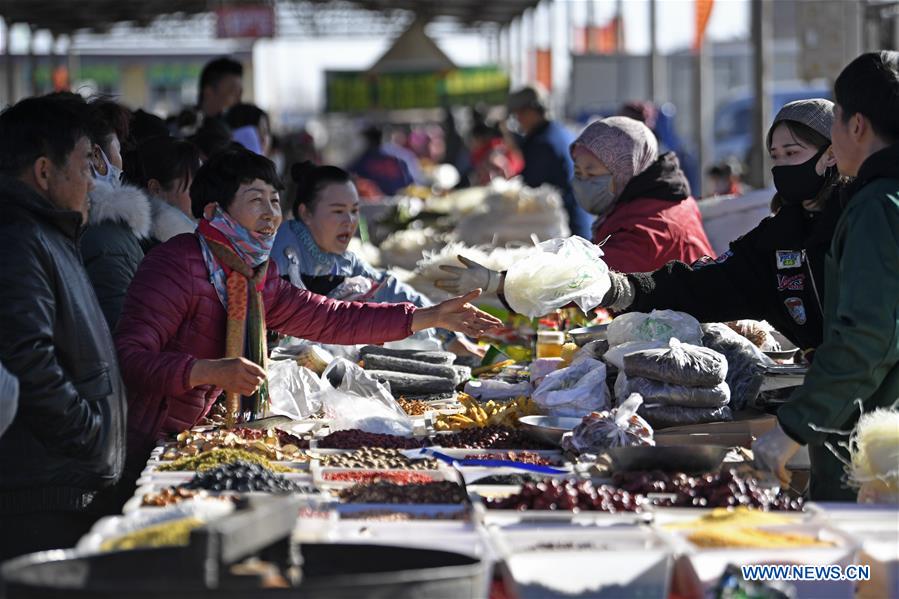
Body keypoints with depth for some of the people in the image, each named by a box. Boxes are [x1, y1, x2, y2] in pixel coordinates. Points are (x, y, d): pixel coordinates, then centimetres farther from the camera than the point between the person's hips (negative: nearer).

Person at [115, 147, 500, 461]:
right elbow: (127, 358, -26)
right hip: (142, 449, -8)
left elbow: (330, 319, 15)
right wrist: (211, 371, -38)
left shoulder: (257, 278, 10)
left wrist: (430, 317, 11)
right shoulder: (180, 265, -18)